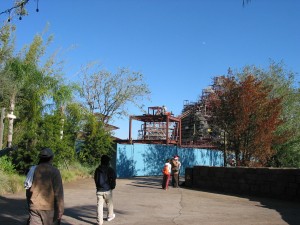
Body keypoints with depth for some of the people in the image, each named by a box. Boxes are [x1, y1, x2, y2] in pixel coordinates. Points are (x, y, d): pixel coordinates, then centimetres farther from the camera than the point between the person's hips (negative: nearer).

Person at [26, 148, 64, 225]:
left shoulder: (33, 170, 4)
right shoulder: (54, 171, -9)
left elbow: (28, 190, 11)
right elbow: (58, 192, -13)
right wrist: (60, 210, -9)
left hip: (34, 207, 3)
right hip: (49, 208, -3)